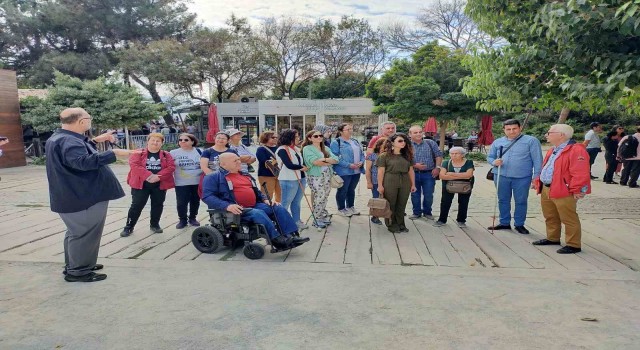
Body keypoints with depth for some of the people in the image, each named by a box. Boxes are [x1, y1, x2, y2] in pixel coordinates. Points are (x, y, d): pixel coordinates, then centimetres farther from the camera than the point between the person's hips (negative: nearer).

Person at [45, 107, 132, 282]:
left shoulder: (59, 138, 11)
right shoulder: (69, 141, -24)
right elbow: (84, 161, -40)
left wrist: (95, 141, 17)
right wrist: (114, 153, -42)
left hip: (73, 196, 11)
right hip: (83, 197, -11)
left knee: (77, 232, 23)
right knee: (85, 234, -1)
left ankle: (73, 266, 35)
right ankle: (78, 272, 8)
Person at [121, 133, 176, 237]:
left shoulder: (166, 155, 6)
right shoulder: (138, 153, 2)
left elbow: (171, 167, -6)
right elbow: (134, 165, -13)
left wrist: (158, 177, -20)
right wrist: (148, 175, -24)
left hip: (160, 185, 2)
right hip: (141, 184, -2)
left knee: (158, 205, 10)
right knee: (136, 205, 0)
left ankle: (154, 225, 27)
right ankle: (129, 227, 9)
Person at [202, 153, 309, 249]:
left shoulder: (245, 175, 24)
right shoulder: (214, 177, 0)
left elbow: (257, 191, 31)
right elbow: (207, 196, -12)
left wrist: (265, 199, 9)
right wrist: (227, 206, -27)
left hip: (255, 206, 8)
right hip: (237, 210, -7)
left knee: (279, 208, -11)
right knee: (258, 213, -34)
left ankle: (292, 236, -22)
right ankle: (277, 240, -38)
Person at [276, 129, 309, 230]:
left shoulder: (296, 149, 14)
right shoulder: (282, 150, -11)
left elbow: (302, 162, 15)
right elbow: (289, 165, -19)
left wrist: (303, 168, -8)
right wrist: (302, 167, -6)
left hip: (301, 178, 8)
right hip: (289, 180, -8)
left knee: (296, 202, 14)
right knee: (285, 203, -3)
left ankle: (297, 221, 24)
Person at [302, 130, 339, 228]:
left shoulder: (326, 148, 16)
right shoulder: (307, 149, -4)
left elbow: (335, 160, 3)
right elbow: (315, 162, -19)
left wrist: (324, 159, -13)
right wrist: (329, 162, -7)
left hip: (327, 176, 6)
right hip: (316, 177, -6)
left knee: (324, 197, 9)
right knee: (319, 197, -7)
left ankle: (323, 217, 21)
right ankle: (317, 219, 6)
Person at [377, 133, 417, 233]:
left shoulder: (407, 156, 10)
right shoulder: (385, 156, -4)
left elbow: (411, 171, 13)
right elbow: (381, 171, -5)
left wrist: (413, 184, 10)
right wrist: (380, 185, -9)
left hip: (405, 183, 4)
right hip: (390, 183, -4)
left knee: (402, 205, 9)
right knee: (390, 205, 4)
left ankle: (401, 224, 22)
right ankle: (391, 225, 16)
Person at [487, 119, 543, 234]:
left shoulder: (531, 141, -2)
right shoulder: (497, 142, 8)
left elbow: (537, 160, -3)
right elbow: (490, 157, 15)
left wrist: (536, 176, -9)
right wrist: (494, 162, -8)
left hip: (522, 177, -3)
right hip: (501, 176, 3)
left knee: (521, 201, 6)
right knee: (503, 200, 12)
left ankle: (519, 225, 20)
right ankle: (504, 223, 25)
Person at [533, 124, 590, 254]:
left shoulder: (576, 150, -16)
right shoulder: (553, 150, 17)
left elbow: (580, 173, -21)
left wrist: (576, 190, -21)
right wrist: (538, 181, 20)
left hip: (563, 192, -10)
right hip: (546, 189, 10)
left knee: (569, 219, -1)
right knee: (550, 217, 19)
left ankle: (573, 245, 8)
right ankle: (552, 238, 34)